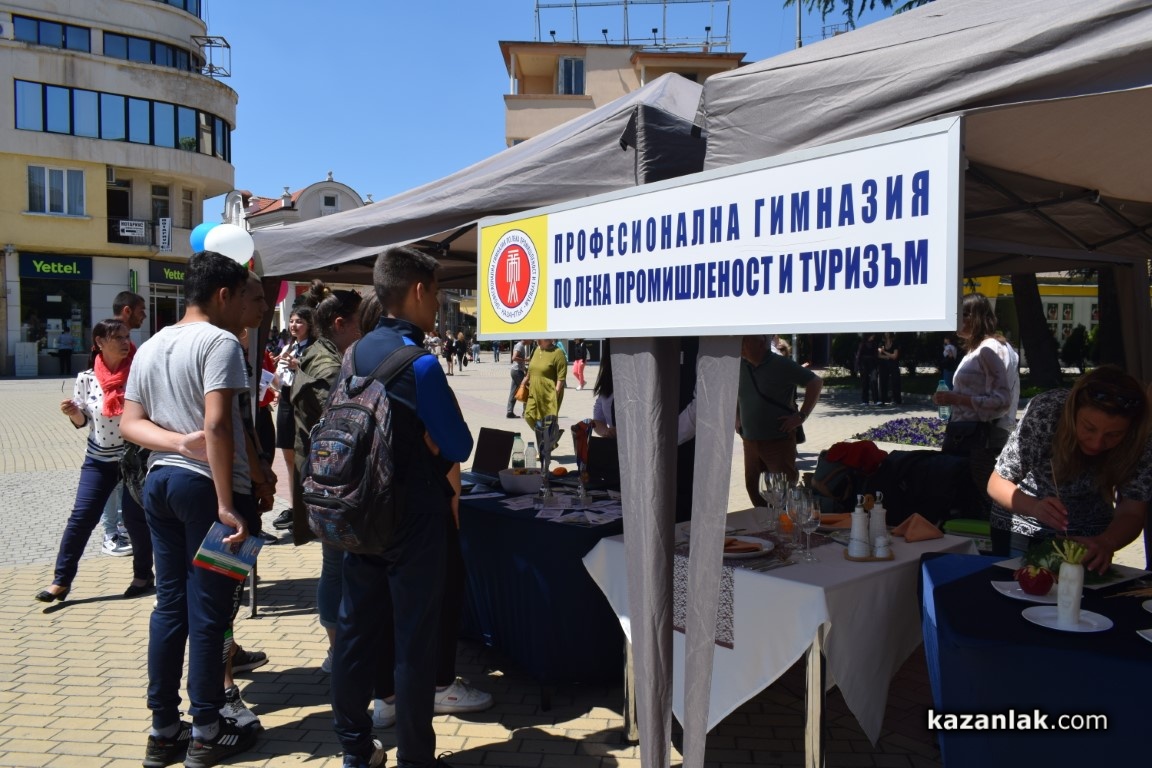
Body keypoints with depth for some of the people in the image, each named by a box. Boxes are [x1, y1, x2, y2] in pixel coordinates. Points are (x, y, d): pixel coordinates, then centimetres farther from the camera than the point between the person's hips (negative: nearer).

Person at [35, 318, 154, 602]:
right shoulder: (86, 378, -3)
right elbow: (82, 422, 6)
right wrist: (72, 412, -14)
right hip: (99, 458, 2)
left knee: (135, 517, 1)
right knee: (81, 516, -1)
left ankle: (143, 575, 20)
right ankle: (61, 580, 10)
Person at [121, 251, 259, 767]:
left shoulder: (150, 347, 14)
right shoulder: (219, 342, -12)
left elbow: (130, 423, 8)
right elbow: (217, 425, -22)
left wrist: (178, 442, -7)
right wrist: (227, 504, -21)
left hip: (159, 481, 8)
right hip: (204, 484, -8)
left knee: (168, 605, 13)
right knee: (208, 611, 1)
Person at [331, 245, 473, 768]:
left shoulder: (358, 353, 6)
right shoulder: (418, 363, -18)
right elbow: (459, 446, -15)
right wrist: (439, 451, 6)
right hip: (413, 522, -7)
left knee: (354, 628, 14)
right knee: (414, 640, 4)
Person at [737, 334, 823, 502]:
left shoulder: (782, 365, -10)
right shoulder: (740, 366, 5)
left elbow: (816, 383, -7)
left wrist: (801, 416, -11)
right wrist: (737, 417, 15)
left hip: (779, 442, -5)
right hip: (750, 442, 5)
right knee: (753, 488, 10)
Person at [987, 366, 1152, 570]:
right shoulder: (1045, 412, -31)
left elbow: (1132, 513, -22)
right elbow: (997, 484, -22)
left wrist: (1105, 543, -44)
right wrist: (1035, 507, -42)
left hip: (1090, 535, 2)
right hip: (1021, 528, -1)